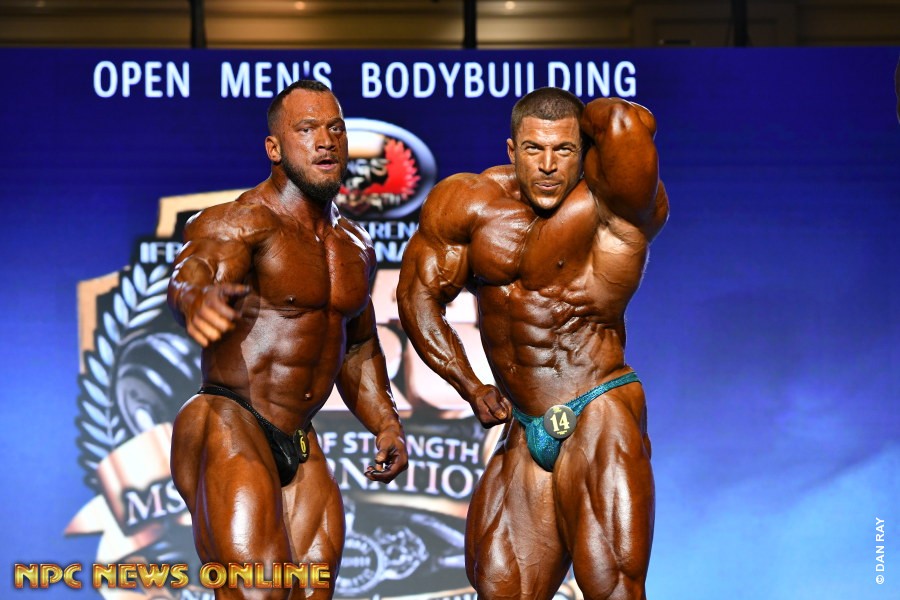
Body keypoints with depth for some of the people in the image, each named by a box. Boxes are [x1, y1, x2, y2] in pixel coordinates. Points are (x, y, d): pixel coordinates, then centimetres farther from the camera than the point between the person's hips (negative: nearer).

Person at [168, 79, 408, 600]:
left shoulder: (356, 248, 15)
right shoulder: (240, 223, -10)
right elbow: (189, 276, -32)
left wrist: (386, 424, 15)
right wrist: (198, 300, -56)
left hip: (300, 446, 8)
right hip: (229, 430, -8)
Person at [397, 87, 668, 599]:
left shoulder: (610, 203, -16)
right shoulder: (468, 202, 1)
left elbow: (628, 125, -35)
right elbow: (419, 290, 8)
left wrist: (586, 117, -12)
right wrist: (469, 386, 2)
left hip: (599, 422, -6)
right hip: (525, 433, 6)